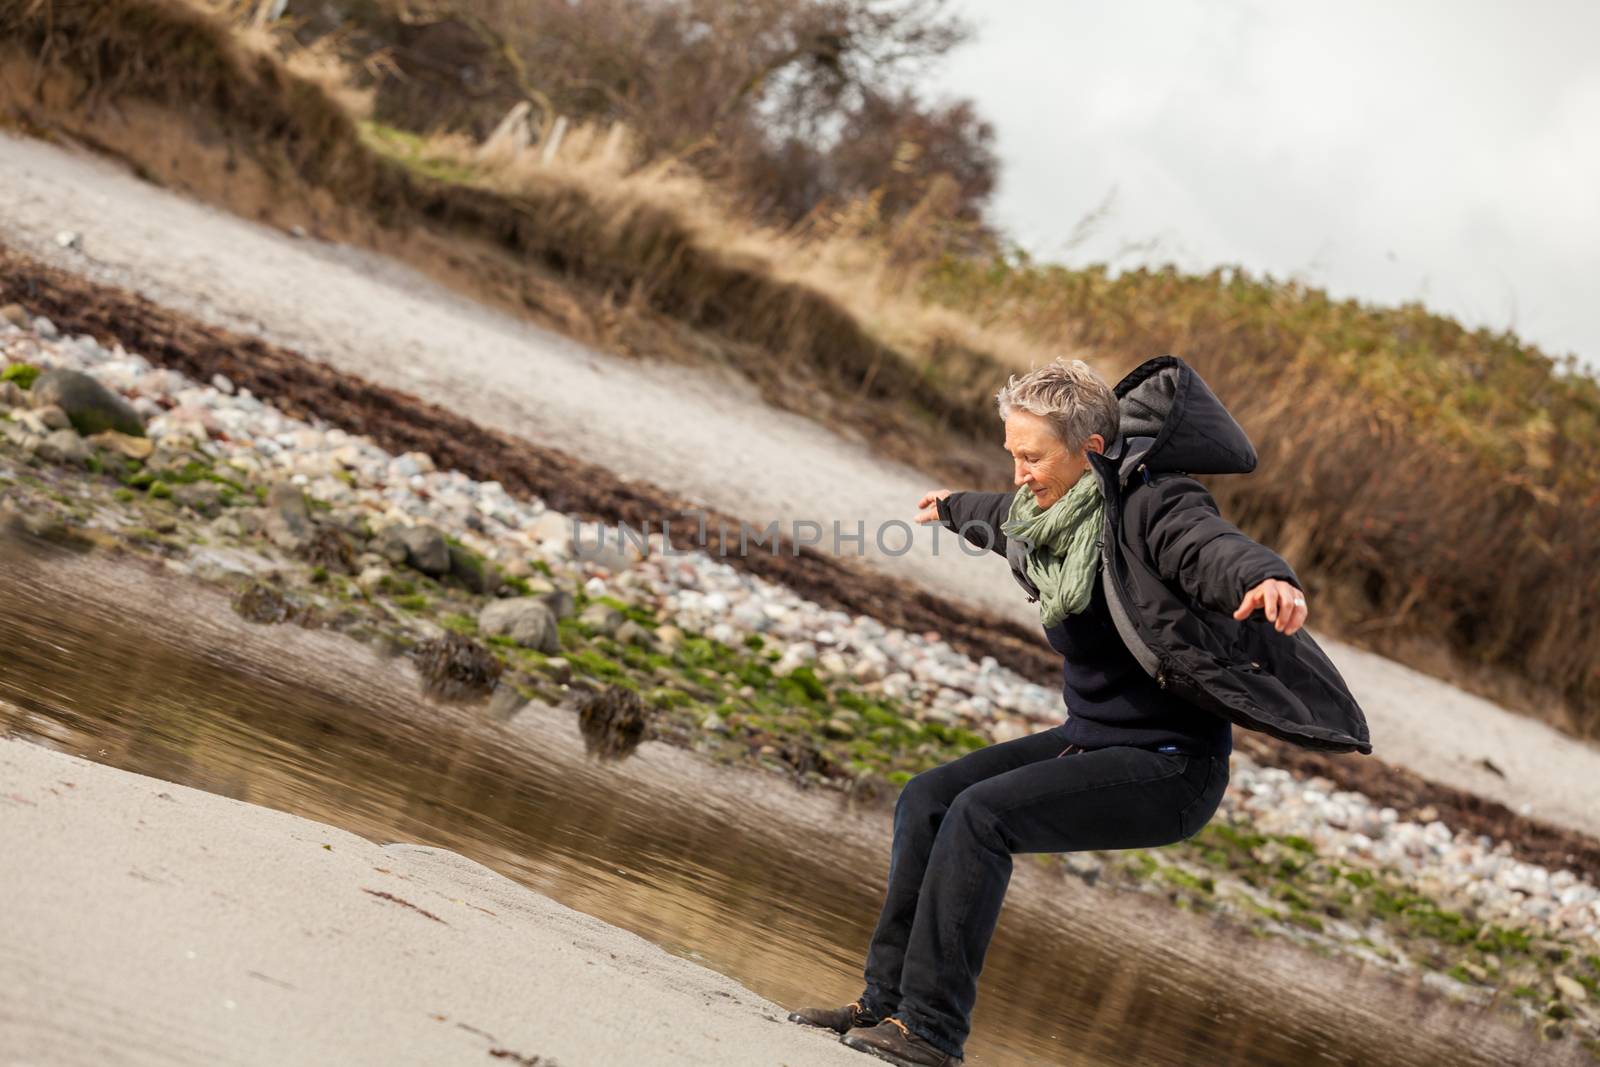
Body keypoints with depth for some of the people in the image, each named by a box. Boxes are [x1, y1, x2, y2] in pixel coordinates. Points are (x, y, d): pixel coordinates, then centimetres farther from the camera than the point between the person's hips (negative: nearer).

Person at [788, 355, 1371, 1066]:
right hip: (1089, 739, 9)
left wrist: (1266, 580, -65)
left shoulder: (1150, 504, -20)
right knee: (926, 800, 3)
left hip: (1169, 767, -9)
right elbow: (1006, 520, 30)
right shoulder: (1051, 510, 5)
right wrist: (955, 510, 52)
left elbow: (1214, 548, -41)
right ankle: (887, 999, 9)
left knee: (981, 813, -23)